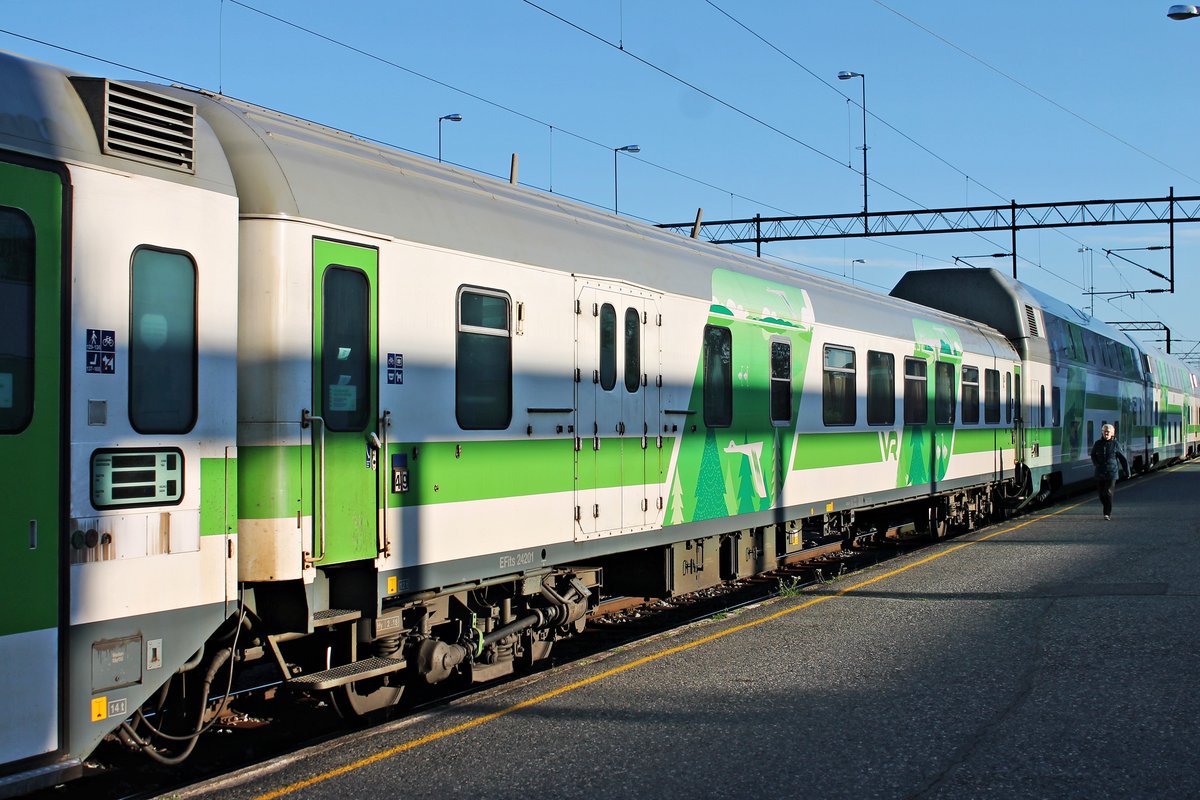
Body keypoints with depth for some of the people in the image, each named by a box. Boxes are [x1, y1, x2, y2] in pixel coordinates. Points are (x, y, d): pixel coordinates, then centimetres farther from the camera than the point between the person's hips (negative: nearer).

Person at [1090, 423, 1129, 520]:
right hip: (1100, 473, 3)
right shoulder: (1098, 443, 5)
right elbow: (1093, 455, 21)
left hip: (1112, 472, -3)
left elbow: (1123, 459, 4)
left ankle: (1108, 514, -10)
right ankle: (1107, 511, 29)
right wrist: (1097, 464, 4)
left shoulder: (1115, 444, -2)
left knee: (1108, 492, -15)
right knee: (1101, 494, 7)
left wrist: (1127, 471, 6)